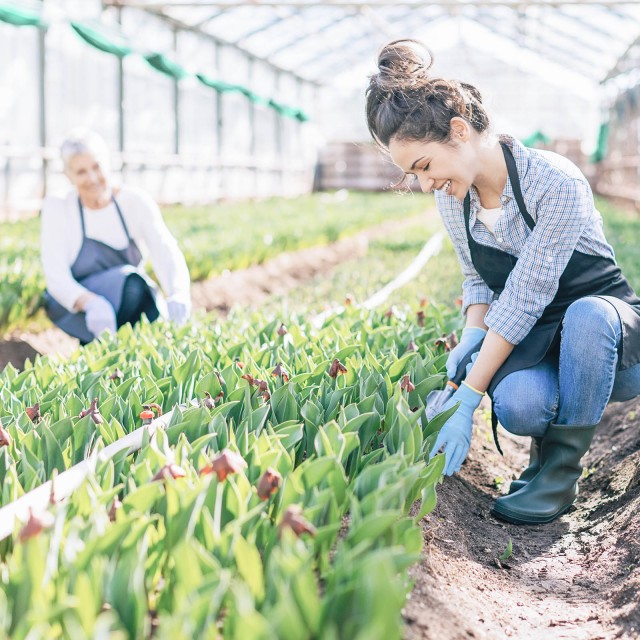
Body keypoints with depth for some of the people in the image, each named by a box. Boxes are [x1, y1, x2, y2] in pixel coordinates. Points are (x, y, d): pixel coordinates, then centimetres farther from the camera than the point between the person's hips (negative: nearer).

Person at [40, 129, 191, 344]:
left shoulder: (136, 203, -7)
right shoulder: (58, 209, -10)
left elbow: (167, 254, -19)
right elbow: (56, 278, -19)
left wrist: (179, 295, -43)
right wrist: (90, 303, -42)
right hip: (72, 312, -2)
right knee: (129, 279, -32)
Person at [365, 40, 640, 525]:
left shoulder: (555, 182, -26)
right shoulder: (452, 199, -3)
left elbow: (525, 297, -28)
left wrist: (466, 400, -30)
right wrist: (473, 335, -13)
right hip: (526, 339, 3)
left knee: (586, 314, -41)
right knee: (519, 404, -34)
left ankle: (560, 470, -20)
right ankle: (550, 437, 4)